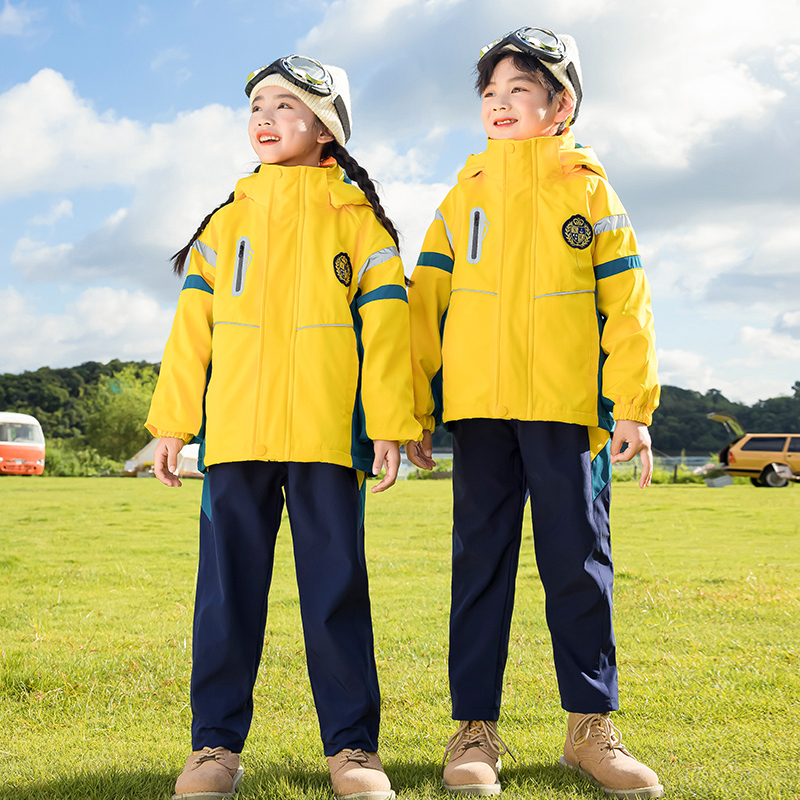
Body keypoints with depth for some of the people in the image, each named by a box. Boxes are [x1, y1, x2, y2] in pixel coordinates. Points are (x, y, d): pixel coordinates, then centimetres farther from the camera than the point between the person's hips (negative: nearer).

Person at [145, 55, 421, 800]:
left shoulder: (356, 217, 9)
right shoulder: (229, 219, 17)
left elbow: (383, 320, 2)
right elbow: (194, 321, 13)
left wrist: (389, 421, -6)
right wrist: (172, 418, 6)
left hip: (326, 431, -2)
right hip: (234, 428, 3)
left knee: (335, 587, 1)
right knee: (227, 586, 4)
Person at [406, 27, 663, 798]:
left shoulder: (589, 190, 7)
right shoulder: (465, 196, 12)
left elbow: (626, 303, 3)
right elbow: (425, 302, 10)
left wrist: (632, 406, -4)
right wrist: (415, 409, 4)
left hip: (568, 413, -1)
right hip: (480, 412, 2)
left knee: (580, 565, 3)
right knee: (480, 566, 4)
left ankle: (591, 726, 15)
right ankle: (474, 728, 11)